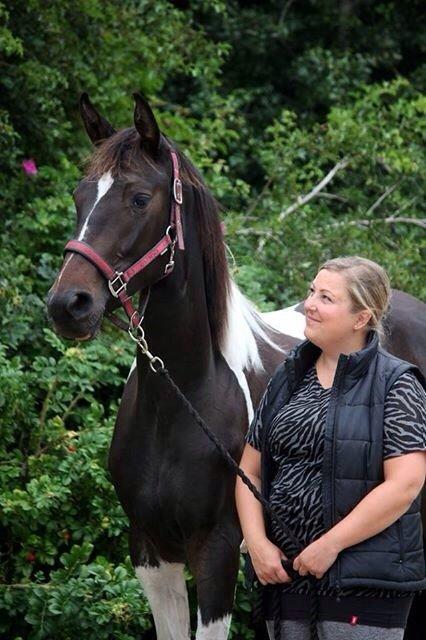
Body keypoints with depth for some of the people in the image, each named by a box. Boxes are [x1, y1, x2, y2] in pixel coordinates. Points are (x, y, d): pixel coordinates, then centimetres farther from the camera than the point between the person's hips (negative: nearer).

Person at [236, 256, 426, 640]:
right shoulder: (288, 379, 11)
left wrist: (329, 545, -16)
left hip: (365, 582, -5)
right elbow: (250, 471, 12)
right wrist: (257, 543, -4)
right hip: (284, 573, 5)